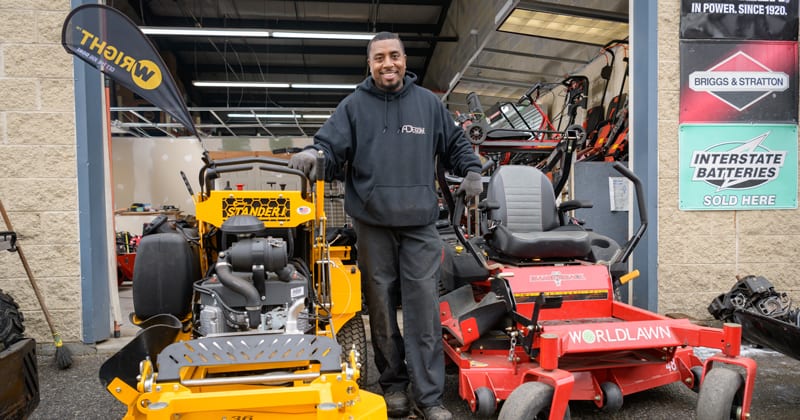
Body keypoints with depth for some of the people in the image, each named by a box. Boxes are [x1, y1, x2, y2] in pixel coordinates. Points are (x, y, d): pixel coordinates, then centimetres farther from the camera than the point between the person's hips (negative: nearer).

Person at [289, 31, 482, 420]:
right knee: (382, 307, 7)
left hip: (419, 223, 0)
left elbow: (455, 144, 23)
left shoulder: (428, 103, 13)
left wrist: (472, 171, 10)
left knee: (424, 307, -2)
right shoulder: (353, 106, 9)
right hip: (372, 223, 0)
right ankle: (394, 385, 23)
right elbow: (331, 147, 0)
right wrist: (312, 155, -21)